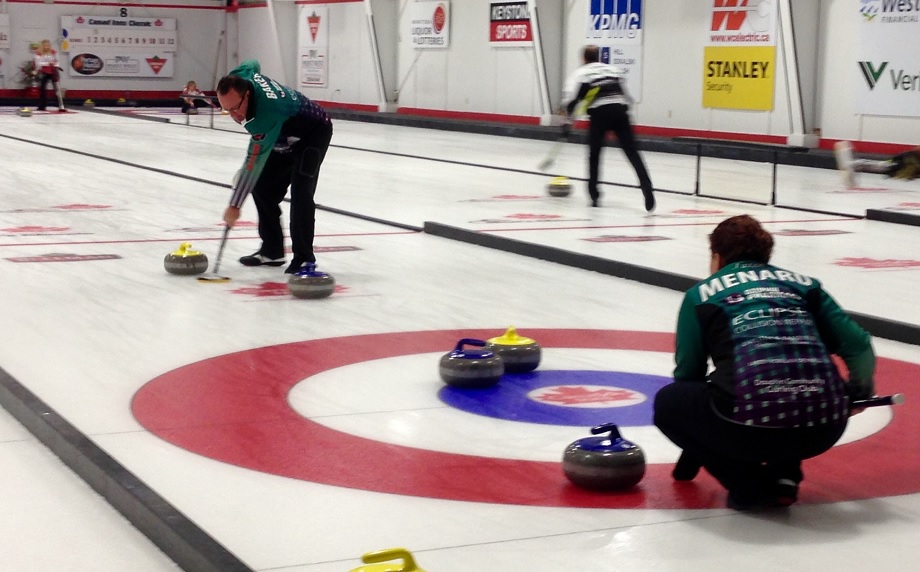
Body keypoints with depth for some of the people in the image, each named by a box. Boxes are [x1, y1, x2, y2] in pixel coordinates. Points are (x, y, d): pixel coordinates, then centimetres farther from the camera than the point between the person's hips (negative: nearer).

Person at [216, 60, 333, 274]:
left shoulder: (267, 114, -42)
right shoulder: (239, 77, -20)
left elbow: (254, 163, -37)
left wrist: (235, 206, -31)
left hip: (313, 133, -9)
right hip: (286, 138, 9)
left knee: (300, 192, -25)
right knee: (262, 188, 5)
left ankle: (304, 258, -21)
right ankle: (272, 250, 14)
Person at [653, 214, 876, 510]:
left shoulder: (701, 293, 17)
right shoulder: (803, 283, 23)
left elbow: (688, 374, 20)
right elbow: (859, 348, 16)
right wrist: (859, 393, 38)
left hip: (753, 423, -4)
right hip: (824, 428, 4)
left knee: (667, 402, 24)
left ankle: (747, 482, 7)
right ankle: (784, 475, 15)